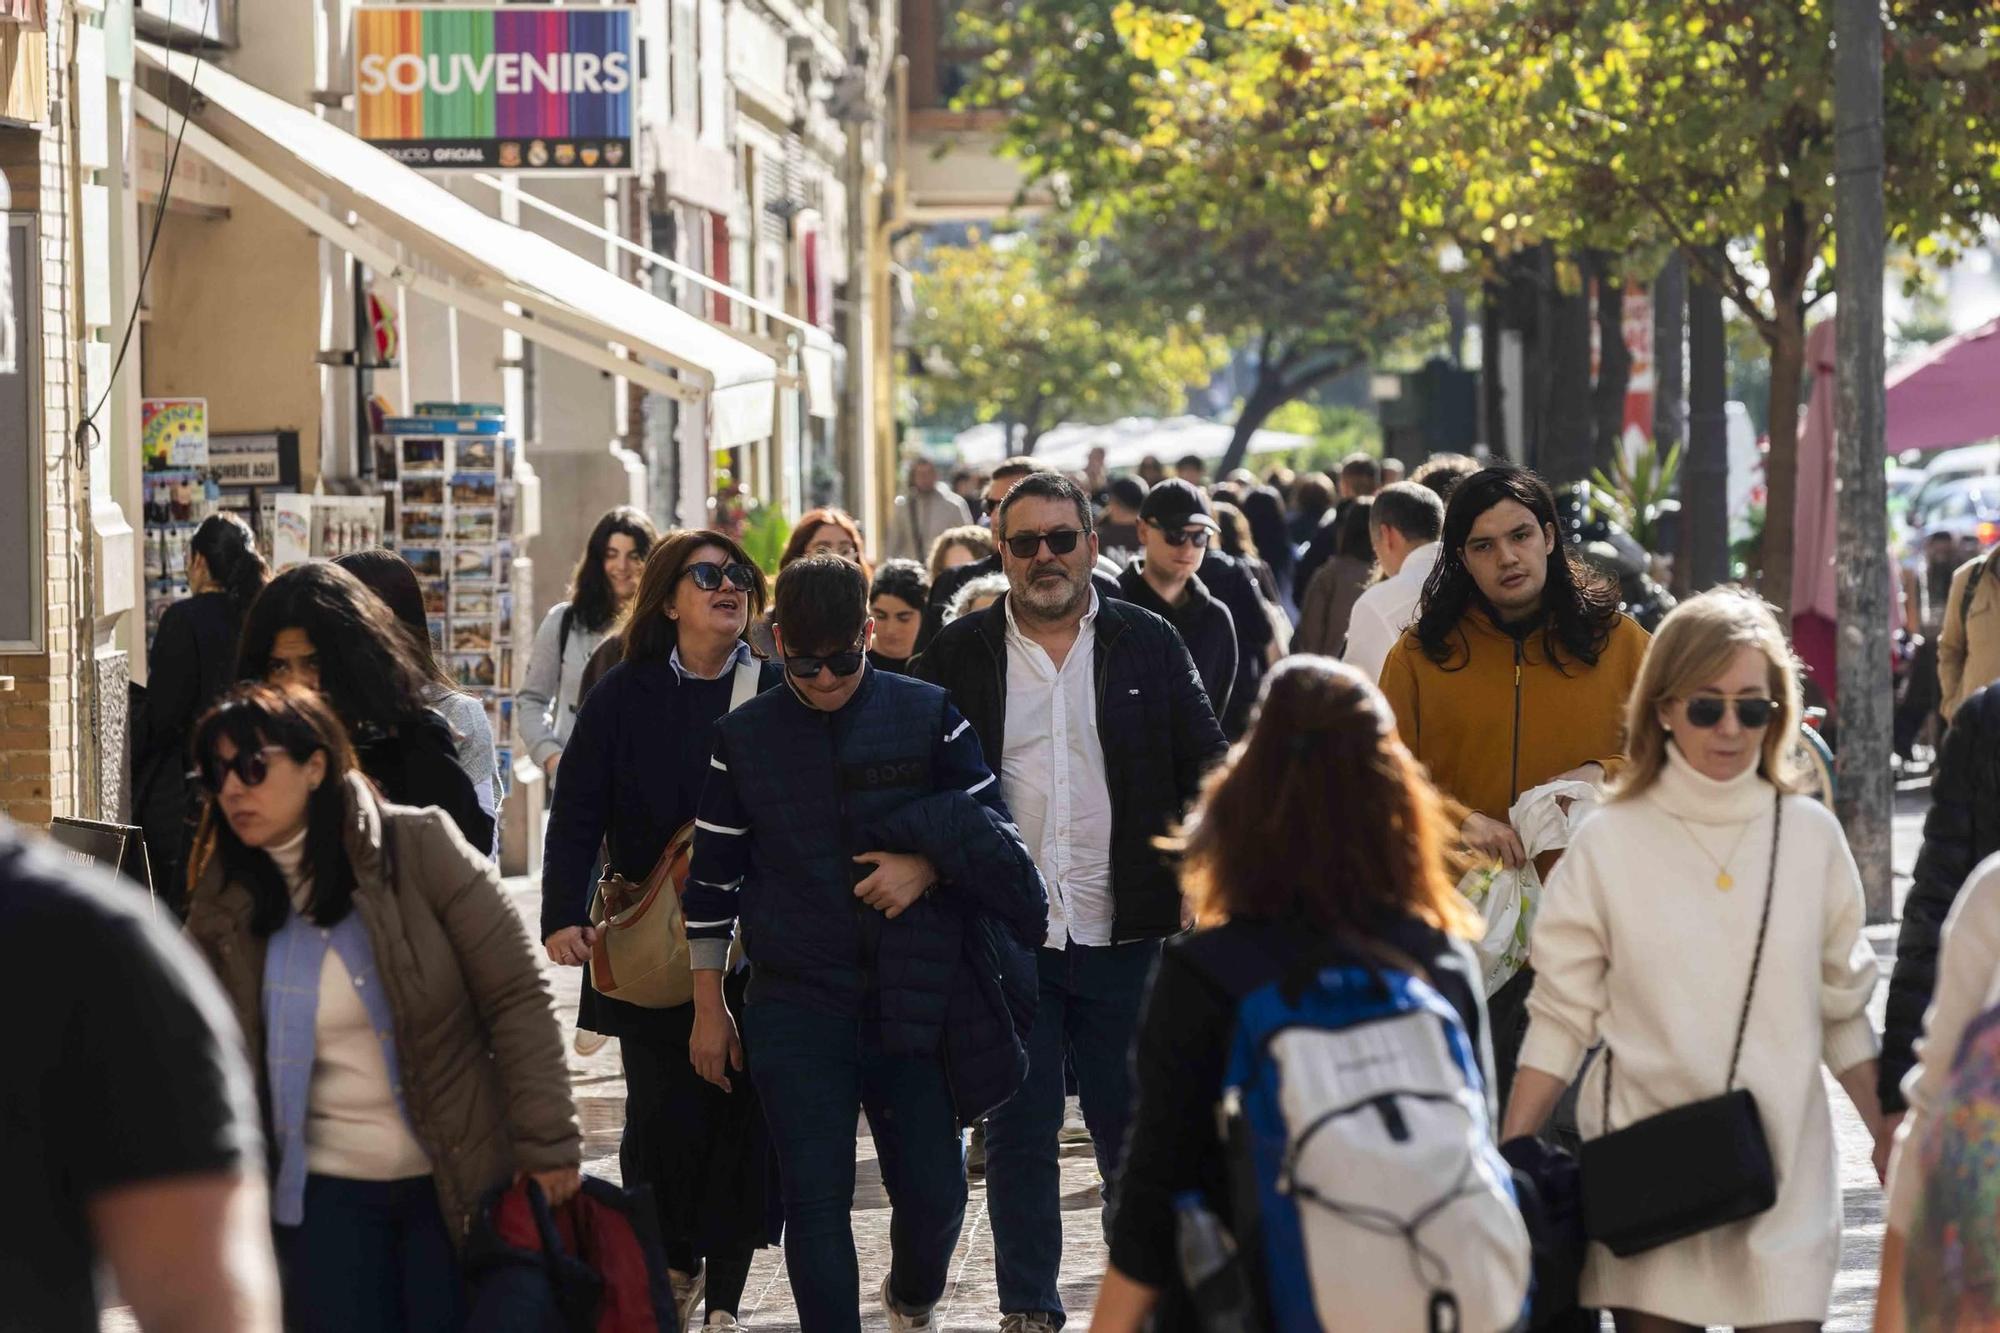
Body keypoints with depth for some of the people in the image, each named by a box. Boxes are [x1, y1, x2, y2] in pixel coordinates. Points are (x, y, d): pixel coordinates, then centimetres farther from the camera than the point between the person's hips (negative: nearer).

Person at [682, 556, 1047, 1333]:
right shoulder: (743, 738, 2)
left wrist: (927, 868, -13)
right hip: (794, 1006, 0)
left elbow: (992, 828, 7)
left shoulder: (926, 717, 0)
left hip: (913, 998, 0)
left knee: (934, 1189, 4)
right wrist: (709, 1007, 9)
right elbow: (712, 879, 8)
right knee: (816, 1201, -4)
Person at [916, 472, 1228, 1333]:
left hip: (1124, 937, 0)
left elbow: (1205, 770, 7)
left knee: (1133, 1130, 4)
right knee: (1019, 1132, 5)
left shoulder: (1148, 645, 5)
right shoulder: (958, 655, 4)